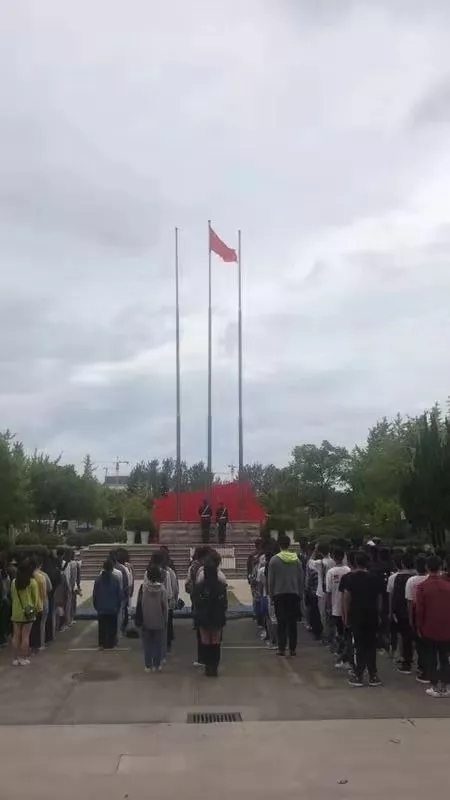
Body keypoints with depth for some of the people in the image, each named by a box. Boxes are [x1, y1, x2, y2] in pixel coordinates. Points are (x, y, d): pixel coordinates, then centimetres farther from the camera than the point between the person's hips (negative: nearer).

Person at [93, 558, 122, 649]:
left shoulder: (98, 579, -5)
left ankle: (102, 643, 11)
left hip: (101, 608, 2)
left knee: (102, 627, 11)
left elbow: (94, 595, 1)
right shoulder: (115, 580, -11)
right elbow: (119, 595, -6)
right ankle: (110, 644, 8)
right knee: (112, 627, 8)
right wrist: (118, 606, 7)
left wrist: (96, 606, 12)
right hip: (113, 609, -2)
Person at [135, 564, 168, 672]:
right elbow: (165, 605, -5)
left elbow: (139, 605, -3)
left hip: (146, 621, 0)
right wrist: (165, 620, 4)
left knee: (147, 644, 10)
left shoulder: (143, 588, -10)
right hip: (159, 621, 0)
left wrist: (138, 620, 8)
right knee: (158, 643, 9)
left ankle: (148, 665, 10)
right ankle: (157, 665, 10)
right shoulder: (161, 588, -10)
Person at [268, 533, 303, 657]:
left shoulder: (274, 560, -6)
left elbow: (270, 580, -4)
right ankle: (293, 648, 7)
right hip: (294, 594, 2)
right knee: (293, 622, 7)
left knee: (281, 622, 3)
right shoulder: (296, 560, 1)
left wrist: (271, 595, 5)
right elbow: (301, 579, 4)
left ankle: (281, 648, 0)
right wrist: (300, 593, 12)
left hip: (279, 594, -2)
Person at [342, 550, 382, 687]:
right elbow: (379, 598, 5)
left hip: (356, 615, -2)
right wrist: (378, 613, 14)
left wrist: (346, 615, -1)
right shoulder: (373, 578, 3)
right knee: (371, 645, 9)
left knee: (359, 646, 2)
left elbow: (347, 598, -7)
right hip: (372, 615, 2)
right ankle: (373, 676, 11)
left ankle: (359, 676, 3)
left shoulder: (350, 577, -5)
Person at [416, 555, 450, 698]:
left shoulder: (422, 586, -10)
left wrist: (419, 627, 2)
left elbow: (419, 609, -9)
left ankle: (435, 687, 9)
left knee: (432, 658, 8)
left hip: (429, 628, -2)